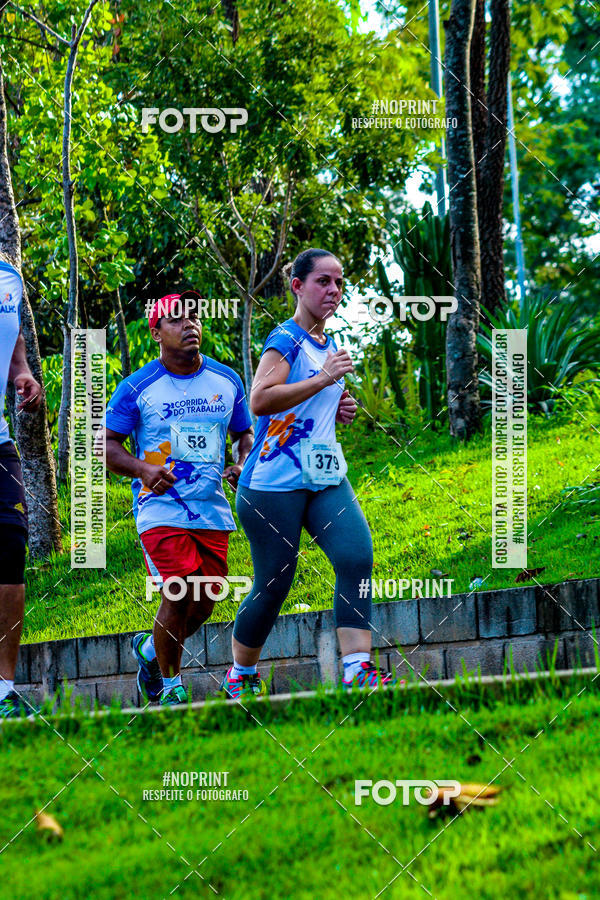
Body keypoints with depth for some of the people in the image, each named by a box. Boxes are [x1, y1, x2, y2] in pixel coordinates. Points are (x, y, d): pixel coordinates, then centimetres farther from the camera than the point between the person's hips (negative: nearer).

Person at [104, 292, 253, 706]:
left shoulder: (227, 381, 8)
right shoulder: (137, 388, -4)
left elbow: (244, 433, 20)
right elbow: (106, 443, 1)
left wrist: (242, 466, -1)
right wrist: (142, 469, -17)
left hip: (213, 510, 4)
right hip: (162, 508, -4)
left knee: (204, 605, 4)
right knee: (179, 597, -14)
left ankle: (149, 648, 35)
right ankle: (171, 686, 7)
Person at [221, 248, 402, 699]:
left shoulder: (329, 344, 17)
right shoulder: (285, 340, -9)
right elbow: (260, 400, -25)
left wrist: (340, 410, 11)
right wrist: (323, 379, -24)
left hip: (326, 479, 7)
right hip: (275, 481, -7)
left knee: (357, 555, -16)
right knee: (273, 585, -1)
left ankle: (357, 666, -21)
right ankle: (240, 675, 20)